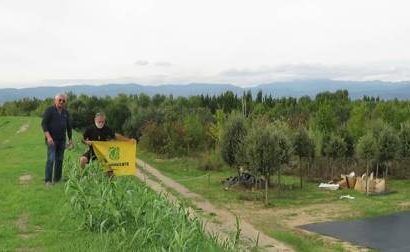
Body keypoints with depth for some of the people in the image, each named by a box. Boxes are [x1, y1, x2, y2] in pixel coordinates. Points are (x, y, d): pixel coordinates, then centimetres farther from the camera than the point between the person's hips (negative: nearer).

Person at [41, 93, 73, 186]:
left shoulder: (66, 113, 13)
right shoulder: (49, 110, -4)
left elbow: (69, 126, 21)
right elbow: (43, 123, -10)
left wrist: (70, 138, 18)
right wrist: (48, 136, -20)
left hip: (62, 140, 6)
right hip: (51, 139, -5)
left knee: (59, 160, 8)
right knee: (51, 159, -12)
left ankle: (57, 178, 17)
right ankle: (48, 180, -10)